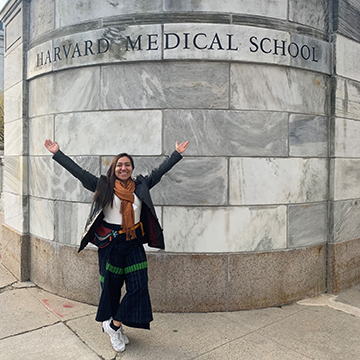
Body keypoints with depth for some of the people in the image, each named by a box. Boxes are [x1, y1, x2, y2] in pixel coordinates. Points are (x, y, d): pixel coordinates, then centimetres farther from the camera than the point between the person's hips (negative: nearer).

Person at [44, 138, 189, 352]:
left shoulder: (141, 186, 7)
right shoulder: (103, 186, 0)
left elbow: (159, 172, 12)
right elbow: (78, 172, -1)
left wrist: (177, 154, 13)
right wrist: (57, 153, -2)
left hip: (134, 243, 3)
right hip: (109, 242, -2)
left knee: (139, 285, -4)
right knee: (111, 286, 7)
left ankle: (114, 326, 11)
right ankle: (113, 326, 28)